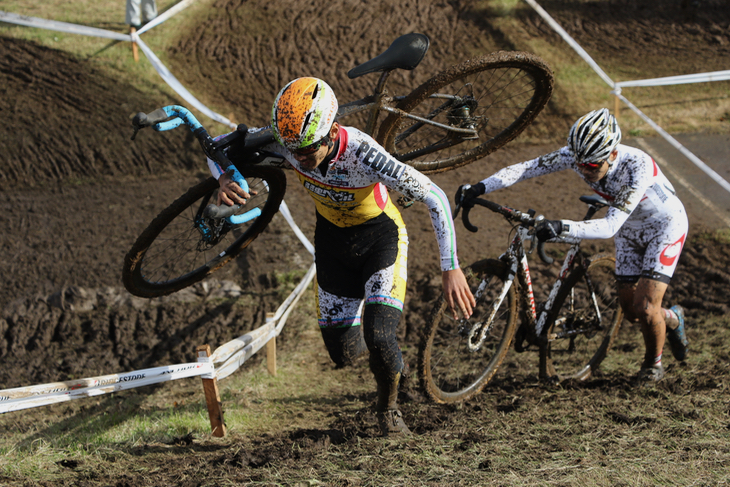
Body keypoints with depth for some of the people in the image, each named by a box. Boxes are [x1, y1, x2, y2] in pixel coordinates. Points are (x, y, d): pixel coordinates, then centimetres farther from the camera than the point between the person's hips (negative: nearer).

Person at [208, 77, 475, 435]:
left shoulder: (361, 154, -38)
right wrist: (224, 180, -35)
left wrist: (451, 269, -39)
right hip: (332, 238, 4)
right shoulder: (286, 140, -27)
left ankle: (388, 408, 11)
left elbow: (434, 197, -34)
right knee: (343, 354, 3)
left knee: (378, 338, -20)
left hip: (380, 235, -4)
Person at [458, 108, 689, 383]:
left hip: (665, 225, -6)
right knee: (630, 311, 9)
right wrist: (479, 188, -39)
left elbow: (610, 226, -47)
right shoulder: (577, 155, -25)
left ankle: (653, 362, 15)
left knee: (645, 308, -15)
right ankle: (672, 319, 42)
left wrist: (563, 228, -61)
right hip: (630, 228, 6)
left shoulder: (637, 166, -40)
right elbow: (526, 168, -26)